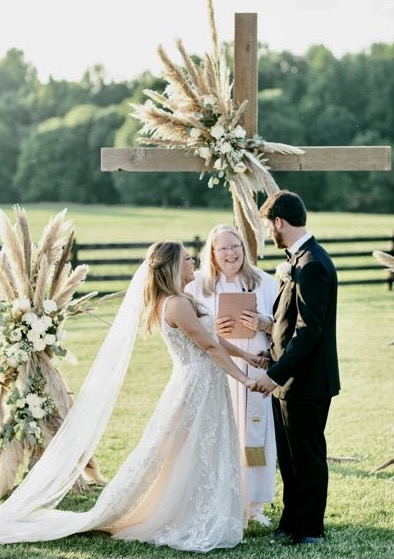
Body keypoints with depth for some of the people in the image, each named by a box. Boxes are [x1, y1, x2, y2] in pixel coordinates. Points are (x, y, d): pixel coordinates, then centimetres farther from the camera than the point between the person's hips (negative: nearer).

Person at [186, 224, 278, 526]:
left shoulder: (265, 283, 6)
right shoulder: (197, 286, 6)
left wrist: (264, 324, -16)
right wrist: (212, 330, -15)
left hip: (257, 373, 1)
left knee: (256, 435, 1)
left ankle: (254, 503, 11)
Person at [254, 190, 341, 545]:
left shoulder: (311, 265, -20)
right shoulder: (300, 260, 11)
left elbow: (309, 330, -24)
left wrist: (276, 374, -23)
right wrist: (273, 356, 11)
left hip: (306, 381, -10)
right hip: (292, 378, 10)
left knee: (307, 457, 2)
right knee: (290, 457, 16)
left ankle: (310, 530, 12)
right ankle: (292, 523, 26)